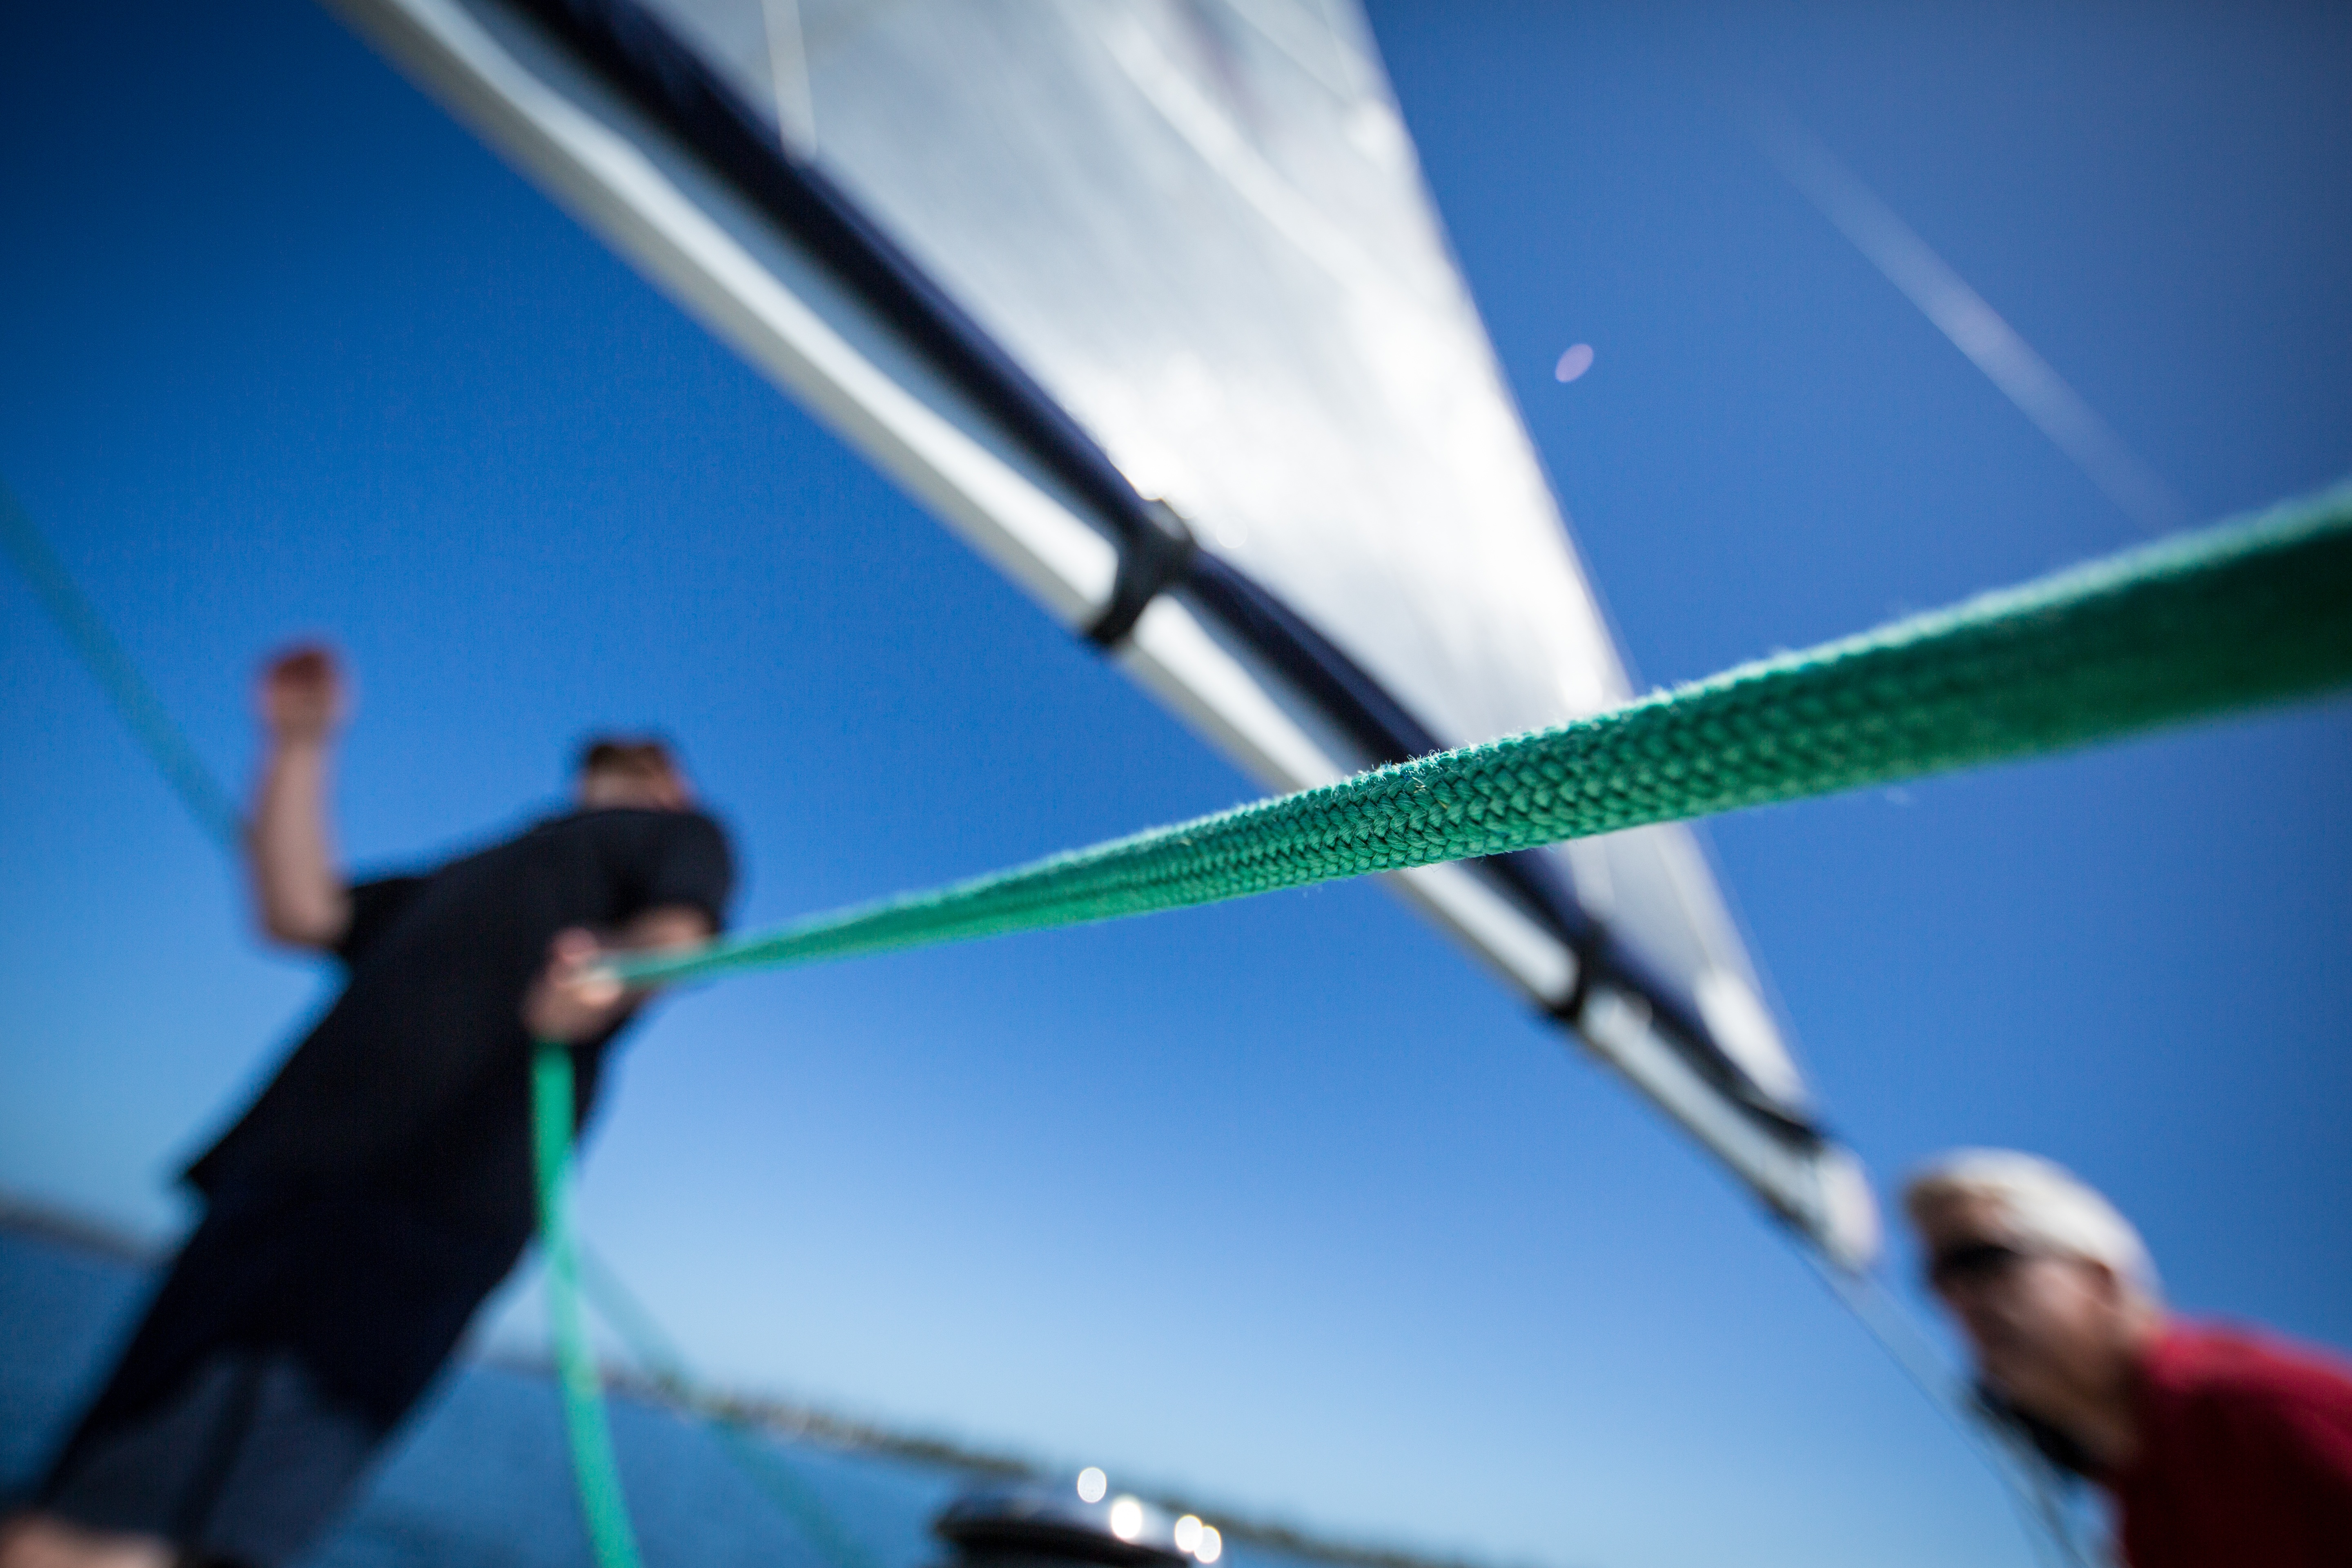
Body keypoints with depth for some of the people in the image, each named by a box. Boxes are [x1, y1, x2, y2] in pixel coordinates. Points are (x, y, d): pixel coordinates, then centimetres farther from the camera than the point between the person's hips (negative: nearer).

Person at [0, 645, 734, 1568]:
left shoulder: (678, 834, 13)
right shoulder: (468, 877, 35)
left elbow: (680, 929, -9)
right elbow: (299, 911, 25)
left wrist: (611, 974, -32)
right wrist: (300, 747, 23)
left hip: (439, 1192, -8)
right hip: (295, 1164, 8)